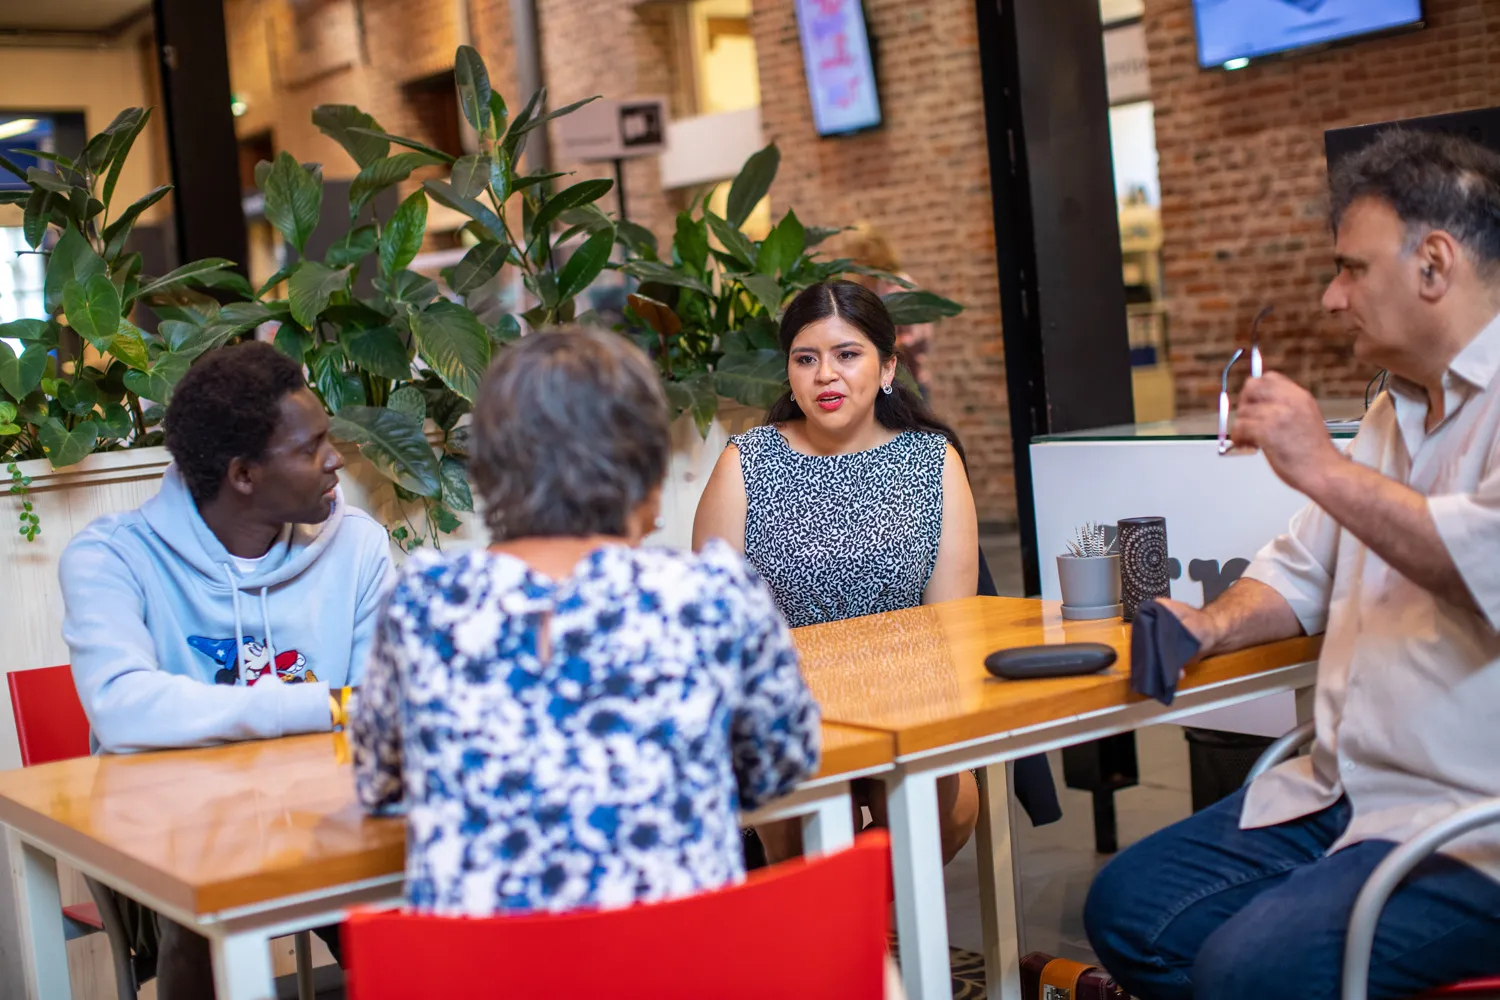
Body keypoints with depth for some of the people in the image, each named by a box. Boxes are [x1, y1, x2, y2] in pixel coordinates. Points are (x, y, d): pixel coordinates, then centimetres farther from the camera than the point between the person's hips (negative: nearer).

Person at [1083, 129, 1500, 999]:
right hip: (1346, 796, 9)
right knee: (1128, 908, 1)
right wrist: (1216, 624, 6)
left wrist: (1323, 466, -22)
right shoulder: (1395, 412, 19)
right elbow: (1305, 570, 26)